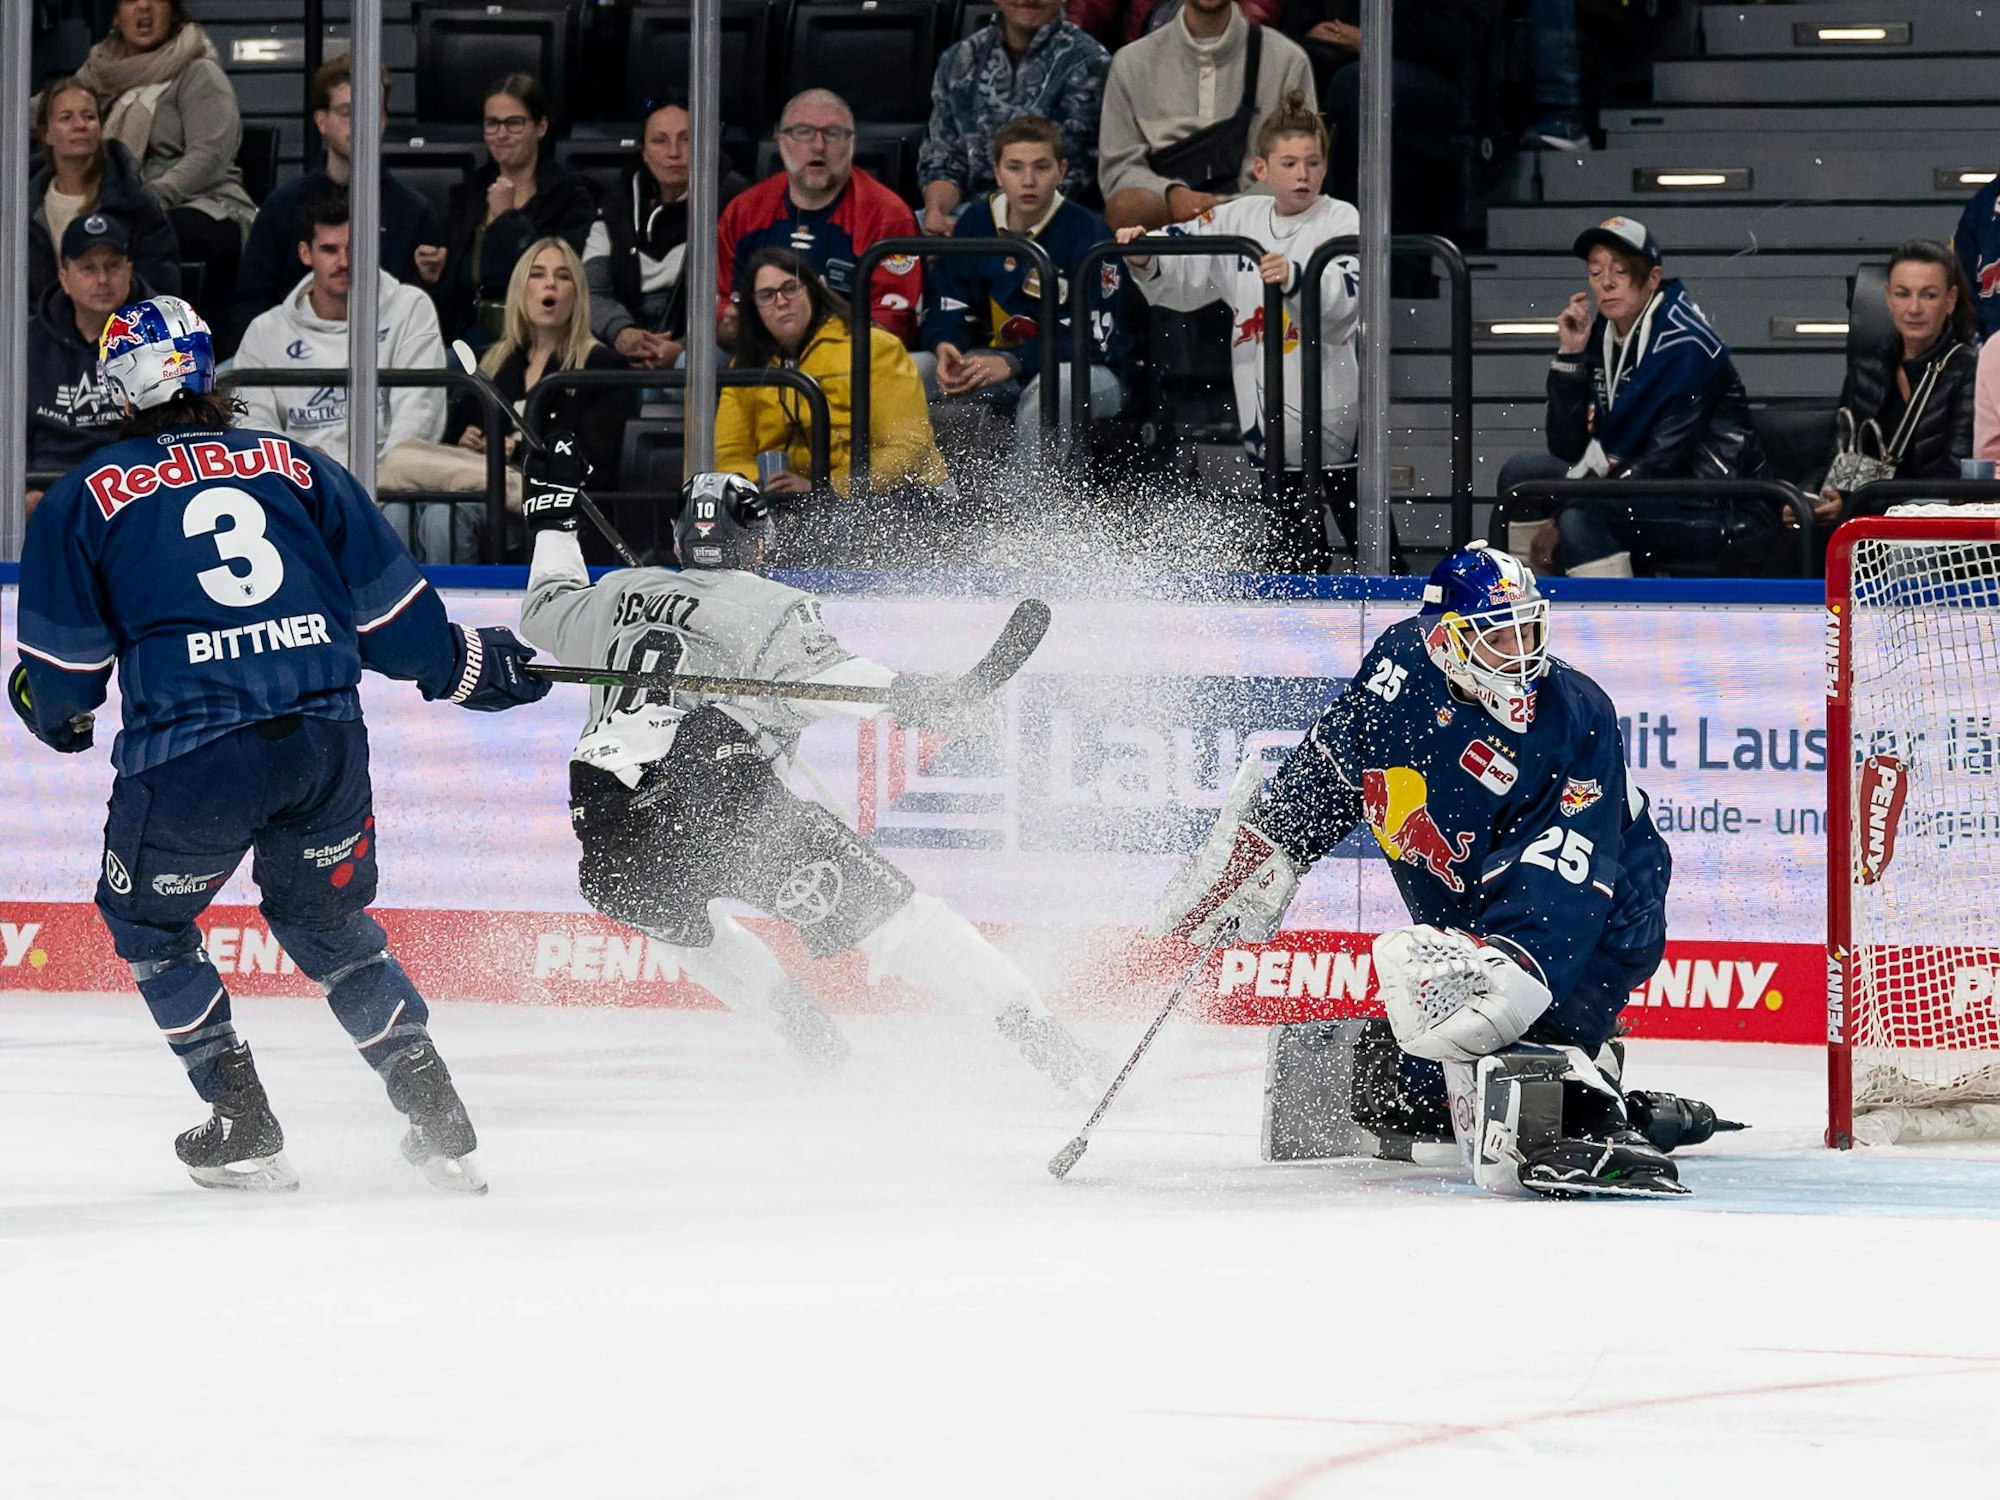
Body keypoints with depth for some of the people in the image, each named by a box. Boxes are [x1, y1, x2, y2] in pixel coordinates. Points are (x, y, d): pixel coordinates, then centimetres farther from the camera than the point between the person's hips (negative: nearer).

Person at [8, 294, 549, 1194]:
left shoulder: (83, 498, 7)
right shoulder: (298, 467, 14)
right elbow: (389, 609, 15)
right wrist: (463, 666, 32)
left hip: (189, 752, -3)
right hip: (327, 740, 3)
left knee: (148, 921, 22)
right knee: (325, 919, 25)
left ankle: (242, 1130, 16)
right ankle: (437, 1119, 16)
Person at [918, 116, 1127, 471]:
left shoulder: (1087, 233, -14)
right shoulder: (976, 222, 2)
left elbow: (1090, 337, -20)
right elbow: (948, 306, 6)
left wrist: (1014, 364, -31)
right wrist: (946, 348, -19)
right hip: (995, 361, 6)